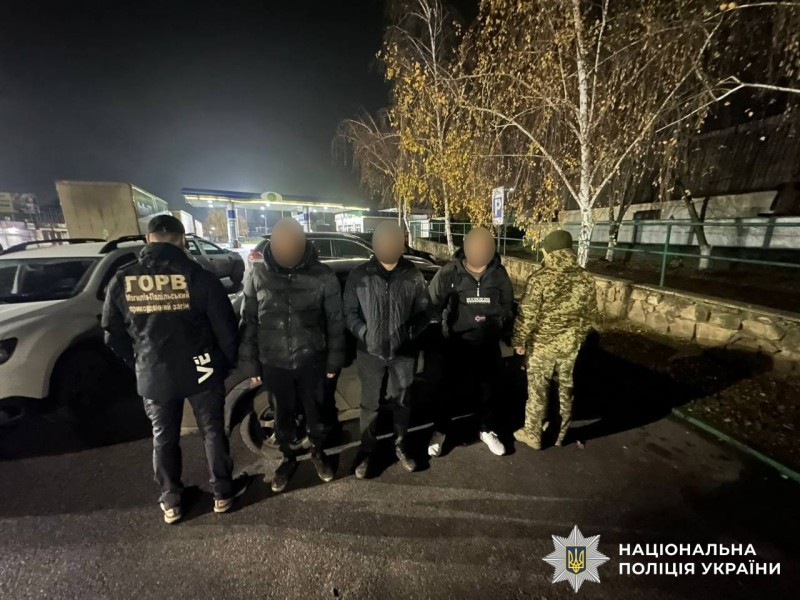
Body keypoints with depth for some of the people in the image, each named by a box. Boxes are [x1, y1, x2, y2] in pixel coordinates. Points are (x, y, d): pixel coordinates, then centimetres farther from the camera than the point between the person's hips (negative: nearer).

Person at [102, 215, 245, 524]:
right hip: (201, 370, -2)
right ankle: (222, 493, 29)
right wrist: (228, 362, 5)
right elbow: (226, 328, -12)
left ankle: (170, 502, 34)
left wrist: (139, 363, 20)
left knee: (164, 439, 20)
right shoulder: (199, 276, -13)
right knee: (213, 432, 15)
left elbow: (113, 335, 5)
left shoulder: (122, 280, -4)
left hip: (153, 376, 2)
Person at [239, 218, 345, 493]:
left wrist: (334, 359, 0)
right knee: (284, 414, 18)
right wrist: (250, 362, 3)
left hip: (311, 360, -1)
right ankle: (288, 458, 43)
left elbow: (335, 321, -4)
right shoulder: (257, 275, -7)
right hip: (274, 362, 1)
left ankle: (318, 452, 43)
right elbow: (249, 321, 0)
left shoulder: (323, 276, -11)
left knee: (316, 410, 16)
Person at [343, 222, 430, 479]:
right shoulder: (358, 276, -7)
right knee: (369, 404, 13)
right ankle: (367, 451, 35)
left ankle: (400, 446, 40)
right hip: (370, 352, 0)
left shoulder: (413, 275, -4)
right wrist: (364, 333, -15)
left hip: (403, 352, 1)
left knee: (401, 402, 17)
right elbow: (349, 312, -1)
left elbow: (423, 312, 2)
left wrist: (411, 333, -14)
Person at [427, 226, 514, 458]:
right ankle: (440, 431, 34)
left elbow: (507, 306, 7)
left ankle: (488, 430, 41)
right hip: (458, 343, -2)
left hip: (488, 344, 3)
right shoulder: (450, 272, -15)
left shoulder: (499, 273, -6)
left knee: (487, 389, 18)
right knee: (452, 389, 11)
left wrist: (503, 330, 10)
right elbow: (433, 304, -8)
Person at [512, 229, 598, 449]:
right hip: (570, 345, 5)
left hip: (542, 345, -5)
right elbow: (590, 315, 7)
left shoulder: (541, 278, -20)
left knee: (537, 390, 10)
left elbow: (527, 315, -18)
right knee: (565, 389, 20)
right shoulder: (586, 279, -3)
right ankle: (561, 433, 37)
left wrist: (519, 341, -4)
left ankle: (533, 435, 25)